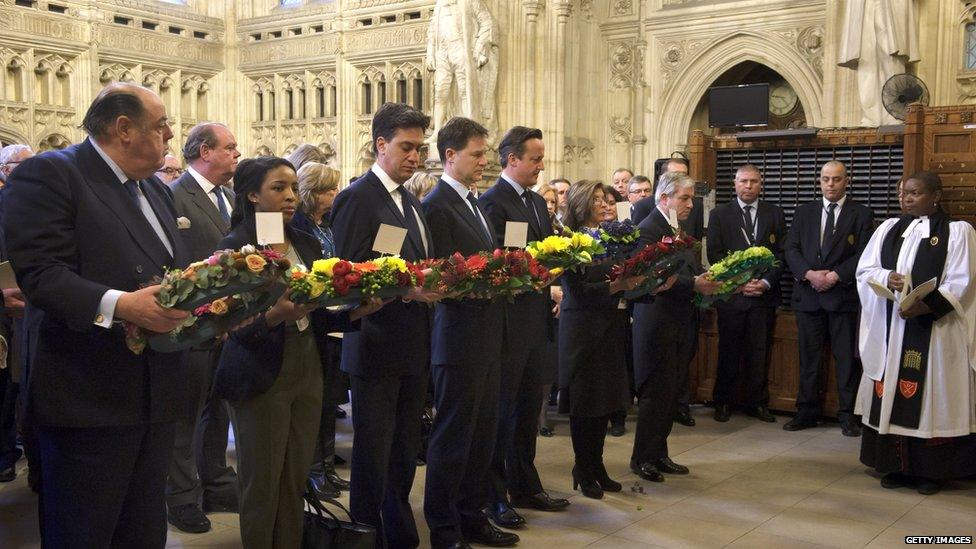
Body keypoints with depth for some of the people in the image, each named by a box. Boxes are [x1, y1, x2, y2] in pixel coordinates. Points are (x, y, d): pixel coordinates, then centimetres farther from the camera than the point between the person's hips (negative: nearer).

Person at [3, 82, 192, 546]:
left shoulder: (157, 191, 18)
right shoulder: (49, 174, -9)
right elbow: (39, 273, -20)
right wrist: (118, 305, -33)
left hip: (156, 398, 8)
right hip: (90, 401, -8)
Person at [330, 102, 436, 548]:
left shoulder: (413, 204, 15)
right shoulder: (357, 198, -11)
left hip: (414, 349, 8)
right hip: (377, 348, -8)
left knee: (405, 455, 16)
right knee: (373, 456, 4)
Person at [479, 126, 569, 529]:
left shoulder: (538, 202, 15)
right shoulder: (492, 202, -12)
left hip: (535, 320, 8)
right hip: (507, 322, -8)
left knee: (528, 409, 16)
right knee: (502, 410, 1)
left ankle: (525, 487, 28)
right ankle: (493, 496, 13)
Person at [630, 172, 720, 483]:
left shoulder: (679, 230, 15)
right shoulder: (648, 229, -13)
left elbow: (685, 271, 14)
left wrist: (706, 281, -3)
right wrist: (694, 284, -27)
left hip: (679, 324, 9)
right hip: (657, 325, -9)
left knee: (670, 394, 13)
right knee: (655, 393, -2)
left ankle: (658, 454, 23)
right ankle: (642, 458, 10)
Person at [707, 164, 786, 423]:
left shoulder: (775, 214, 9)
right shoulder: (719, 214, 5)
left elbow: (781, 253, 4)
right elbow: (715, 254, -1)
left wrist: (766, 282, -9)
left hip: (765, 294, 1)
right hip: (731, 294, -1)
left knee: (760, 351, 5)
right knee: (728, 351, 4)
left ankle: (758, 402, 15)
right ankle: (722, 402, 15)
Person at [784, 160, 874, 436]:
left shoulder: (861, 214, 4)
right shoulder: (804, 212, 13)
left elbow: (862, 255, -4)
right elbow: (791, 250, 5)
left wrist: (835, 276, -15)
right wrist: (809, 274, -11)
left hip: (844, 294, -3)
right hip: (808, 295, 3)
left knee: (846, 357, 2)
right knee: (808, 356, 8)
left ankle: (847, 415, 10)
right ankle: (807, 412, 16)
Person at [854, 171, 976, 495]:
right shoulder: (888, 228, 12)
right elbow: (865, 270, 9)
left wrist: (927, 306, -22)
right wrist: (886, 278, -13)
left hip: (934, 329, -4)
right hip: (889, 329, 4)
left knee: (930, 396, 0)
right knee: (891, 392, 5)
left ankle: (930, 470, 9)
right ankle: (896, 465, 14)